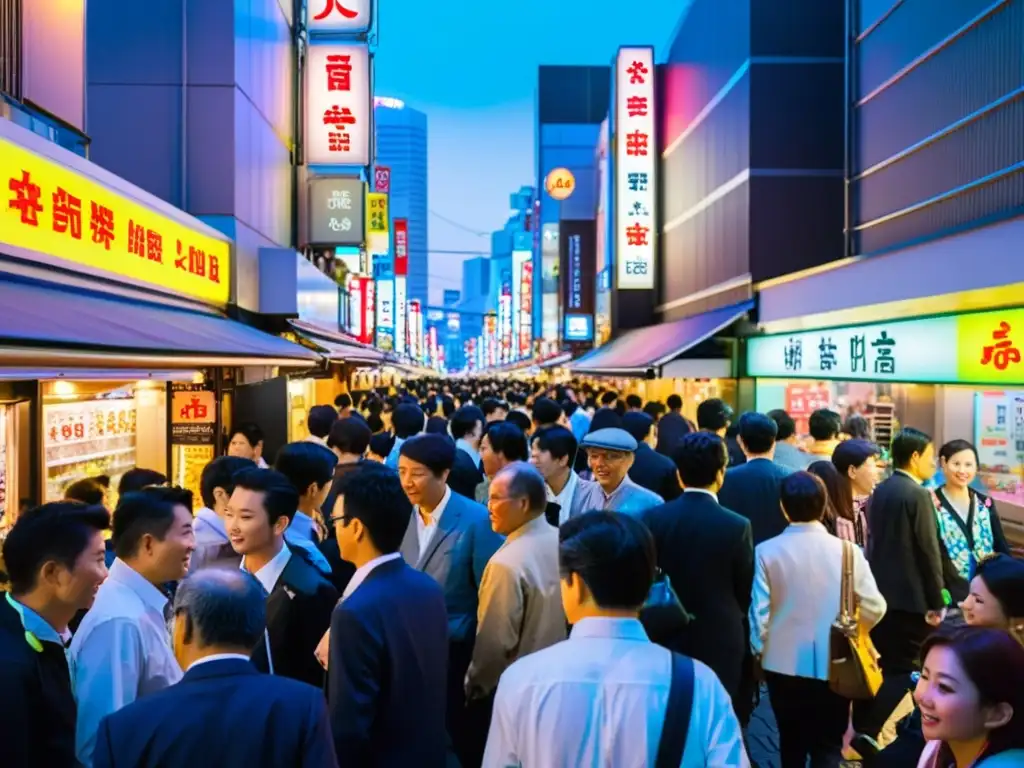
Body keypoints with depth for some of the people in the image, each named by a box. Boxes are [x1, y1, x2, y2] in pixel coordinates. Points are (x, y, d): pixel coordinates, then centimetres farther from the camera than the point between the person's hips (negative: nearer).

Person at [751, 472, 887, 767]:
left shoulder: (766, 552, -12)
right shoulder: (847, 551, -10)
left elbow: (760, 612, -11)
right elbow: (874, 608, -6)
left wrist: (759, 650, 7)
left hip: (783, 664, 1)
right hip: (834, 666, 0)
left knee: (792, 743, 19)